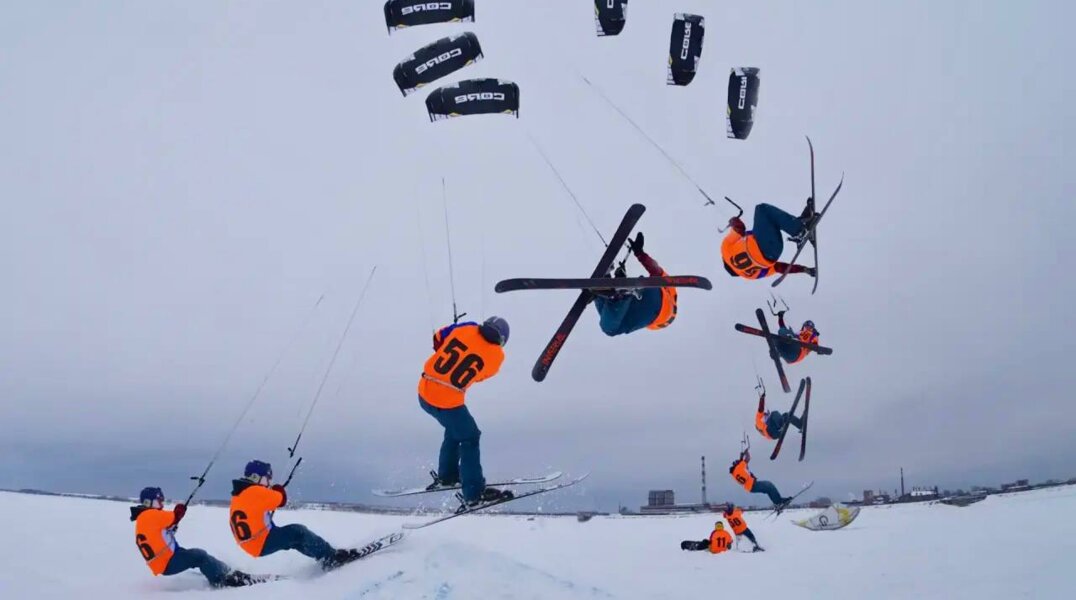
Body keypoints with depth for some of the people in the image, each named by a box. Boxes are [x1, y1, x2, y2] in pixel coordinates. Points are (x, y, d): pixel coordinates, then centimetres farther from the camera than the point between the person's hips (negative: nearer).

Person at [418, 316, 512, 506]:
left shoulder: (466, 329, 1)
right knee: (469, 439, 12)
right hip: (448, 403, -5)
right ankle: (474, 494, 12)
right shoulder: (497, 355, -5)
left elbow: (437, 339, 13)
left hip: (424, 392, 5)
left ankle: (446, 475, 38)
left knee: (455, 427, 28)